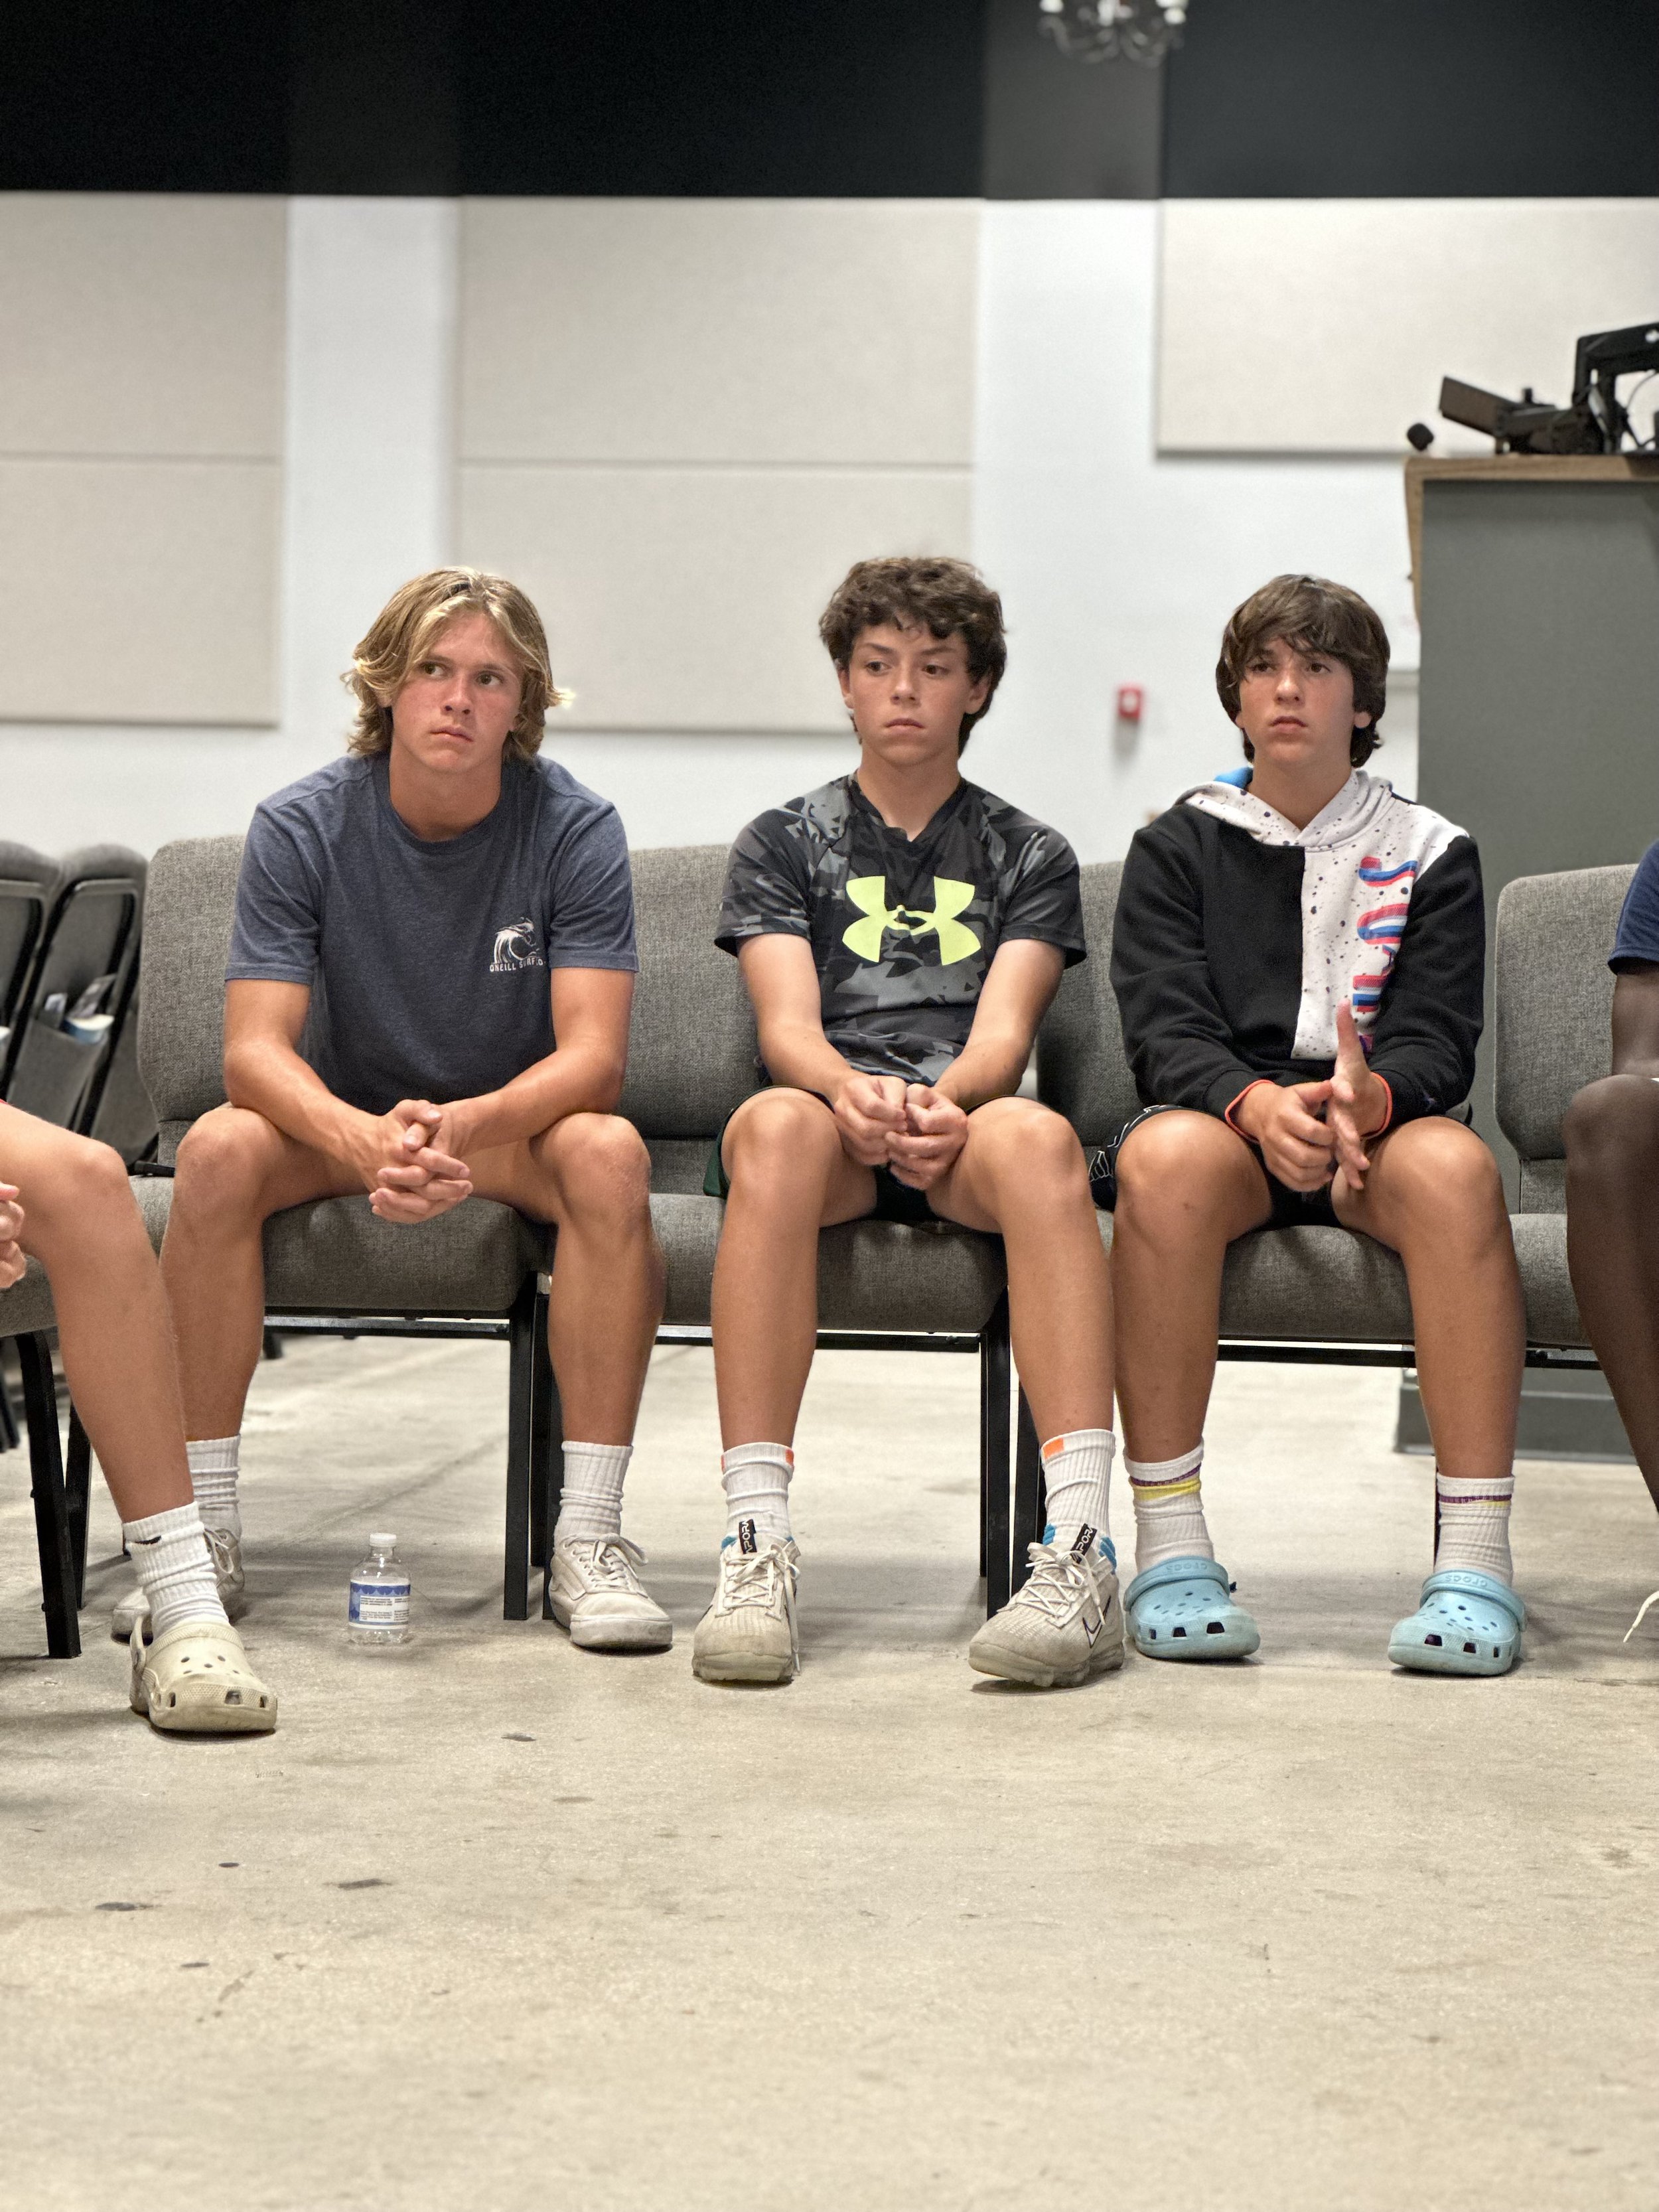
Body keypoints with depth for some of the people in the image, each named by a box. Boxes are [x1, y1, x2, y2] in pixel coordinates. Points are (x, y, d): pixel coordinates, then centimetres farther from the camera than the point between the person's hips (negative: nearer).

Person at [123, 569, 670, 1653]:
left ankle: (589, 1533, -29)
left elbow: (594, 1056, -22)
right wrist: (363, 1138, -43)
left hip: (516, 1122, 0)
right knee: (220, 1148, -31)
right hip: (343, 1119, 1)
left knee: (609, 1152, -33)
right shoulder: (303, 825, -12)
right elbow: (255, 1050, -20)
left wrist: (463, 1126, -43)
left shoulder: (574, 828, -14)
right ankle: (203, 1526, -23)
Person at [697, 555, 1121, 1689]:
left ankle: (1083, 1551, -47)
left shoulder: (1029, 856, 20)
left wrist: (944, 1100, -22)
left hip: (967, 1125, 0)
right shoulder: (785, 843, 19)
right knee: (776, 1123, -38)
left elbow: (1004, 1030, 3)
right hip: (829, 1108, 0)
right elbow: (786, 1027, 3)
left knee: (1038, 1135, -37)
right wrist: (855, 1093, -22)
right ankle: (757, 1547, -44)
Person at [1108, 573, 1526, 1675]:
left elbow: (1438, 1046, -1)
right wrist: (1260, 1103, -26)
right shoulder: (1179, 847, 12)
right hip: (1225, 1119, 0)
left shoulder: (1431, 853, 13)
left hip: (1380, 1125, 0)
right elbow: (1166, 1034, -3)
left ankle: (1476, 1562, -37)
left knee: (1453, 1164, -36)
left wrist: (1364, 1098, -26)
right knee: (1165, 1155, -37)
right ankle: (1171, 1554, -34)